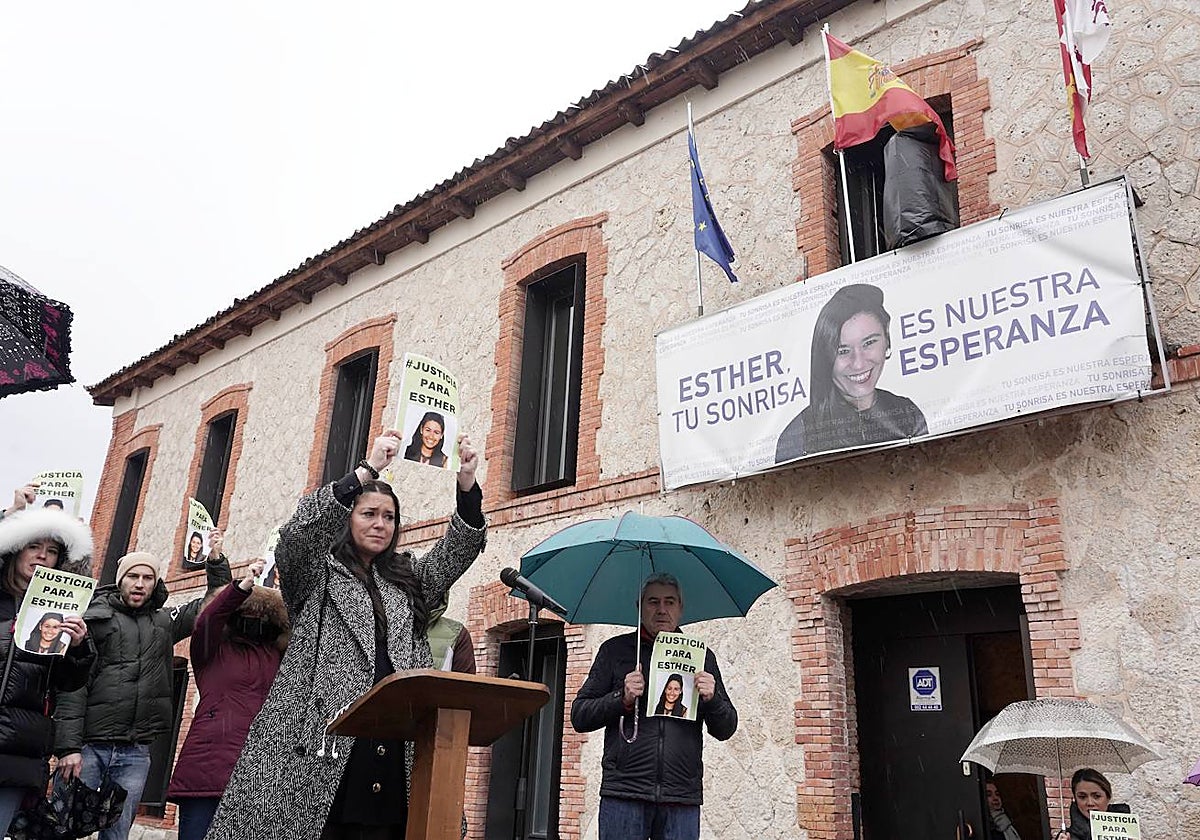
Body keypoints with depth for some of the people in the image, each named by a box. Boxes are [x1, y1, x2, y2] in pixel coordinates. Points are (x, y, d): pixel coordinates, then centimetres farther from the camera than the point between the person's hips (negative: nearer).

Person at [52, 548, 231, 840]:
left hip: (135, 753, 4)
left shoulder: (164, 622, 16)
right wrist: (68, 746, -13)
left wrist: (217, 562, 7)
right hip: (88, 745, -3)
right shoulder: (94, 617, 2)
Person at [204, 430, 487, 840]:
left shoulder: (408, 578, 22)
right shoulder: (315, 574, 10)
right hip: (320, 745, -3)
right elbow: (296, 534, -9)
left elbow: (459, 549, 12)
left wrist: (467, 487, -6)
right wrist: (366, 471, -16)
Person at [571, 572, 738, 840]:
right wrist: (622, 698, -11)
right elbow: (579, 717, 5)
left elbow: (726, 730, 12)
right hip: (623, 794, -1)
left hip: (683, 799, 1)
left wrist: (711, 699, -8)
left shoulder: (701, 656, 12)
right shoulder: (615, 650, 8)